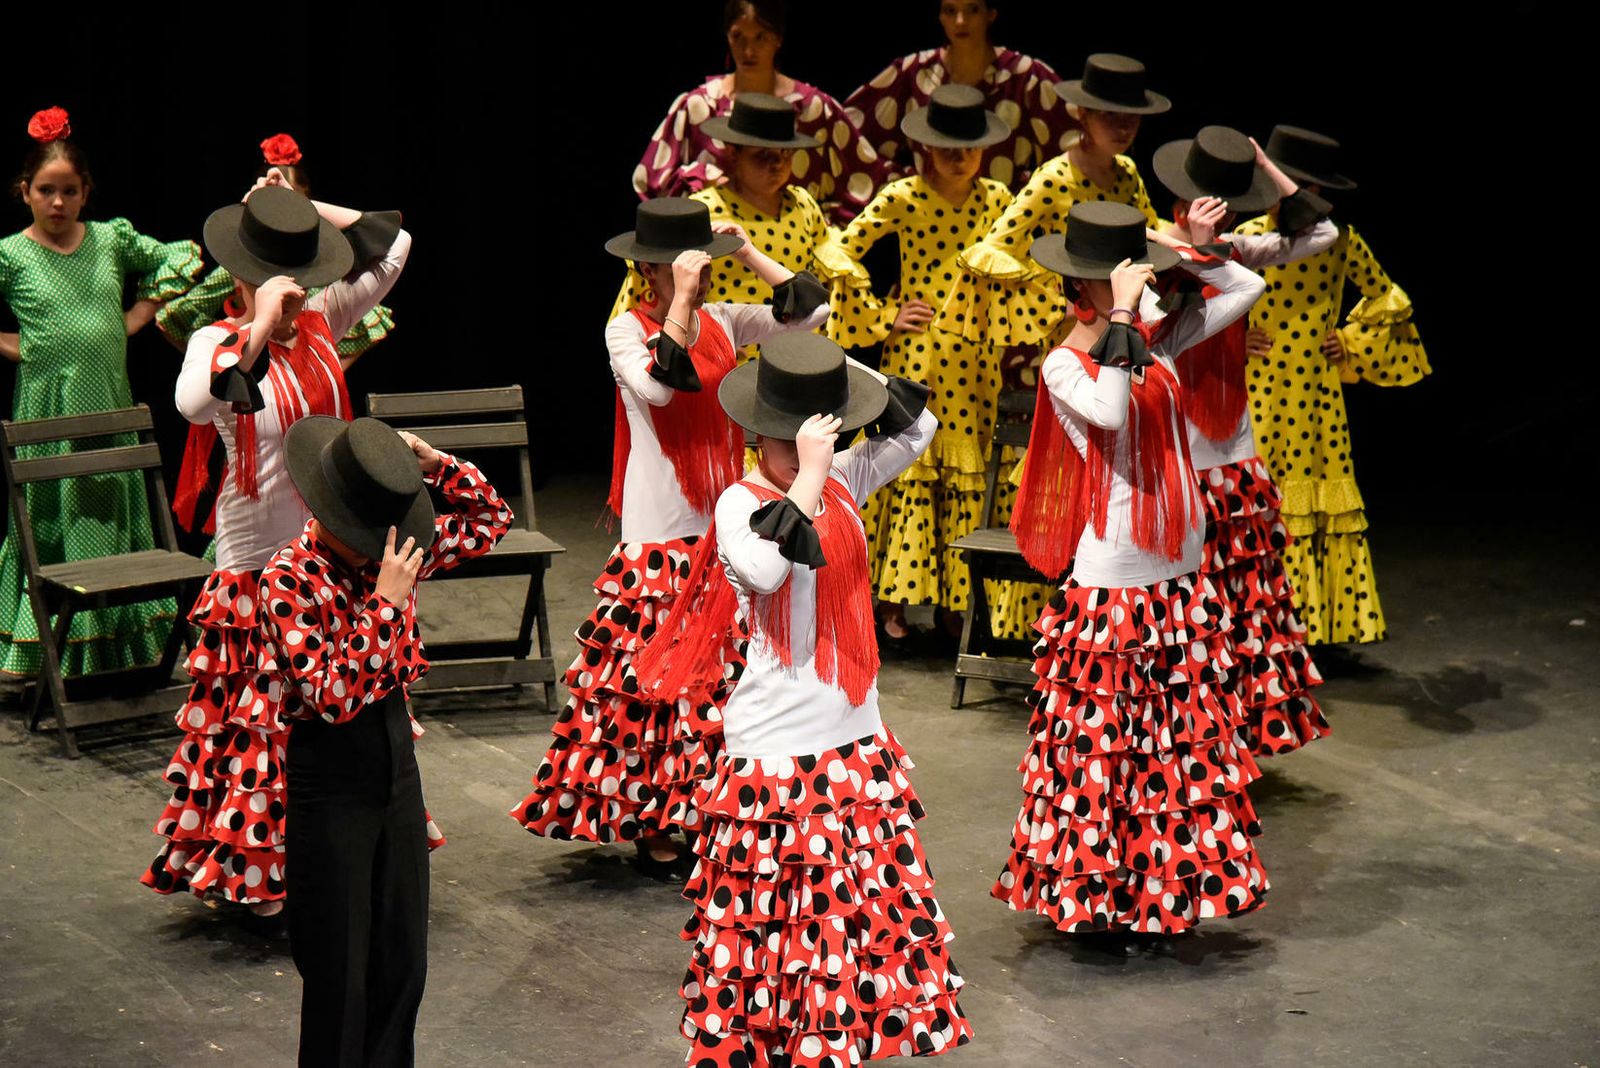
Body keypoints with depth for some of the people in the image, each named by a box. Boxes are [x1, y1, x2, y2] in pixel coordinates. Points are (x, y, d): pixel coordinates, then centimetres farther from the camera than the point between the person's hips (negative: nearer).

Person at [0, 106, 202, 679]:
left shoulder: (113, 238, 4)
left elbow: (180, 259, 15)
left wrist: (136, 318, 8)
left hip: (110, 406, 3)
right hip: (46, 410, -3)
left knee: (114, 519, 9)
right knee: (49, 524, 0)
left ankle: (122, 640, 16)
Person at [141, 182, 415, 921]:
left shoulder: (321, 323, 2)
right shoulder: (219, 342, -14)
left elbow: (393, 247, 9)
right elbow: (196, 403, -37)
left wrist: (305, 210, 3)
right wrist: (261, 327, -36)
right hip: (257, 562, -5)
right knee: (264, 718, 1)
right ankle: (261, 875, 10)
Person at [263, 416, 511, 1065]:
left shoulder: (397, 550, -2)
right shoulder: (290, 580, -20)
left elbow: (490, 519, 11)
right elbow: (333, 696, -27)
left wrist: (438, 466, -6)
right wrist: (386, 604, -29)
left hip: (395, 753, 6)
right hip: (329, 775, -6)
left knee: (403, 960, 15)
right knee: (339, 969, 4)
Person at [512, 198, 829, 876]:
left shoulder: (723, 323, 6)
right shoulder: (627, 330, -8)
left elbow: (809, 310, 3)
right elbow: (658, 384, -27)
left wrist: (746, 249, 1)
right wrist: (682, 299, -25)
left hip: (724, 529, 5)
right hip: (659, 539, -5)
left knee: (728, 677, 8)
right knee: (655, 680, -3)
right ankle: (655, 831, 5)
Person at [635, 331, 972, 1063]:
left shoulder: (843, 483, 4)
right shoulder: (741, 505, -13)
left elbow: (917, 428, 14)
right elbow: (765, 569, -33)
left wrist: (844, 372, 0)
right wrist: (807, 474, -29)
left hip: (855, 741, 6)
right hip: (773, 754, -6)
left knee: (865, 912, 11)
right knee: (767, 919, 0)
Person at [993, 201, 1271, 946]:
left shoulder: (1158, 344, 5)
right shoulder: (1065, 367, -11)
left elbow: (1247, 290, 12)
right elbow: (1108, 412, -32)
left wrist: (1201, 249, -2)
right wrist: (1120, 318, -28)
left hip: (1178, 578, 6)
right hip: (1107, 585, -6)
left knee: (1183, 741, 12)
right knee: (1101, 739, 1)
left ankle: (1160, 884, 24)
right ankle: (1091, 895, 12)